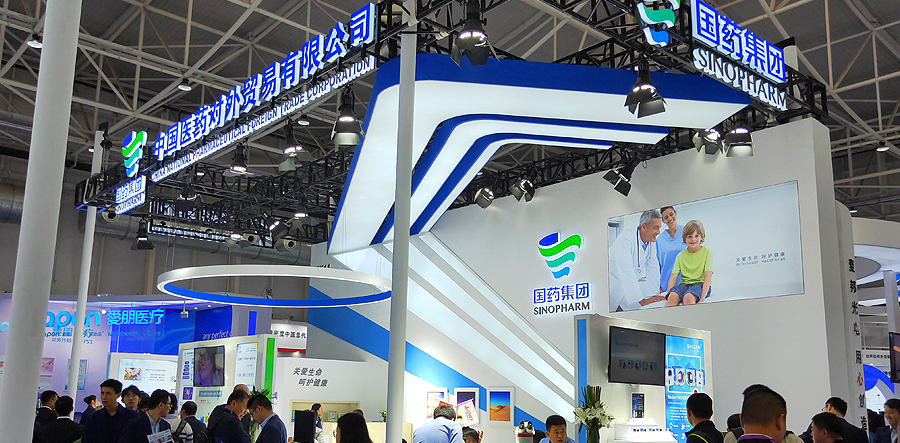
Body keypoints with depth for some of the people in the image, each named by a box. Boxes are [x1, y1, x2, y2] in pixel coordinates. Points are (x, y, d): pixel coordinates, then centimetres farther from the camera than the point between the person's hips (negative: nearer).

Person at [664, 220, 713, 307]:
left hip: (700, 284, -3)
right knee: (673, 296, -33)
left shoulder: (707, 252, 4)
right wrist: (669, 294, -14)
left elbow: (708, 276, -6)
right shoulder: (681, 256, 13)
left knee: (688, 297, -38)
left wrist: (702, 297, -20)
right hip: (684, 284, 3)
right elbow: (673, 277, 6)